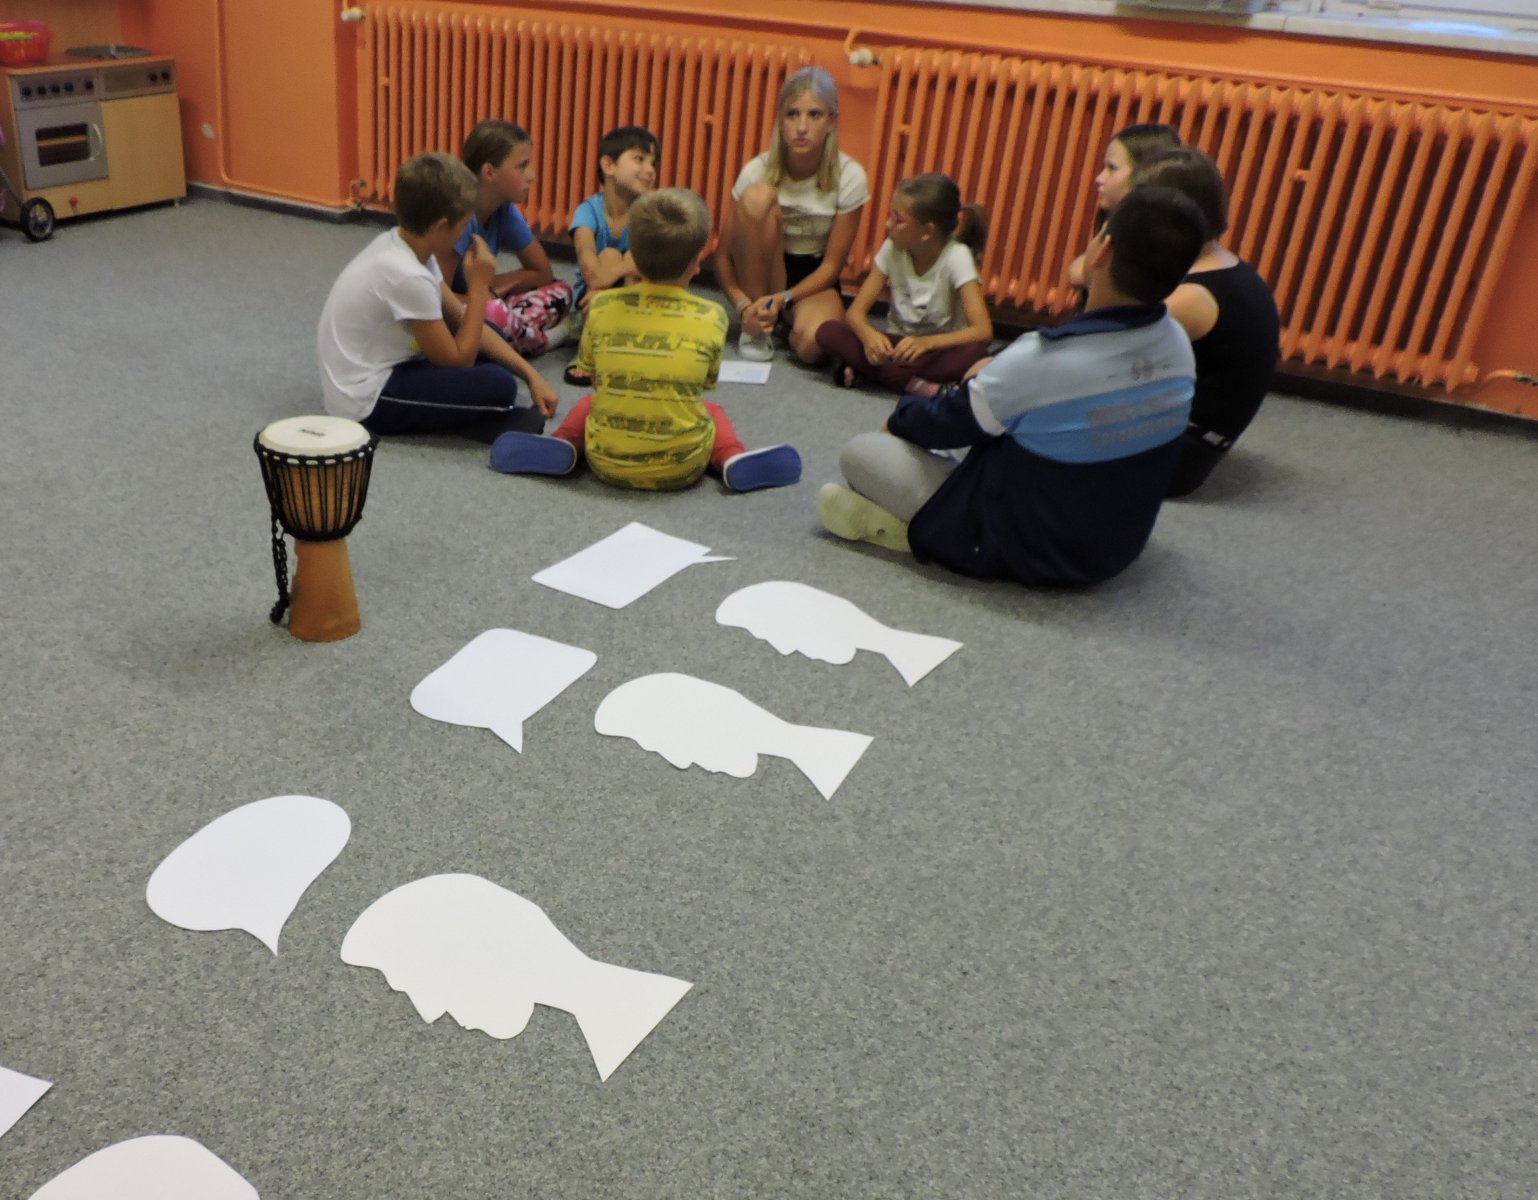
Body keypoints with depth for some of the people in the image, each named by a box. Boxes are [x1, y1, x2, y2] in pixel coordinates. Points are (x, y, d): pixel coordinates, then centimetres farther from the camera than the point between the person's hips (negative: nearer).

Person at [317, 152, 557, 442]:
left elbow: (460, 320, 4)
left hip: (380, 370, 10)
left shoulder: (398, 244, -1)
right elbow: (457, 360, -18)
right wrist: (478, 286, -13)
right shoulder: (408, 276, -27)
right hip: (368, 401, -10)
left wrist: (530, 375, 1)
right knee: (498, 386, -21)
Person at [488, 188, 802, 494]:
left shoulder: (601, 306, -4)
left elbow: (589, 367, 10)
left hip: (608, 462, 1)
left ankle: (562, 446, 5)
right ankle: (733, 460, 5)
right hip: (681, 468, -1)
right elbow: (706, 383, 5)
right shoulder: (712, 318, -7)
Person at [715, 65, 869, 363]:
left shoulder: (849, 177, -14)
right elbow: (723, 255, -10)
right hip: (763, 275, 1)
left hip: (814, 281, -1)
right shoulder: (758, 170, -14)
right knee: (758, 195, -29)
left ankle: (789, 322, 3)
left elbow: (832, 264, -9)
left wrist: (783, 299, -23)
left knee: (811, 343, -38)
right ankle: (756, 327, -17)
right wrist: (743, 305, -27)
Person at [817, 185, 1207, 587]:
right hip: (1117, 547, 7)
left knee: (860, 452, -2)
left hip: (1026, 551, -6)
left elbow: (945, 424, -11)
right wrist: (995, 379, 15)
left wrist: (902, 414, 10)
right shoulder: (1180, 346, -10)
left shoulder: (1042, 362, -30)